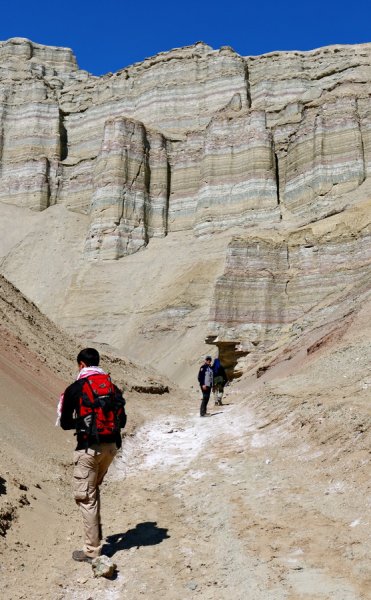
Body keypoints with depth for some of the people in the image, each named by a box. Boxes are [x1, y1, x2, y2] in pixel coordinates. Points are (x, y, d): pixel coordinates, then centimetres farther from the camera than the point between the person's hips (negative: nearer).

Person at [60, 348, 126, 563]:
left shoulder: (75, 389, -7)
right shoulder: (112, 387, 7)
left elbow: (65, 423, -1)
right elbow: (122, 421, 10)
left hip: (88, 448, -6)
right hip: (111, 445, 6)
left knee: (86, 497, 4)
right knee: (94, 489, 25)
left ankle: (92, 550, 9)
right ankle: (96, 534, 31)